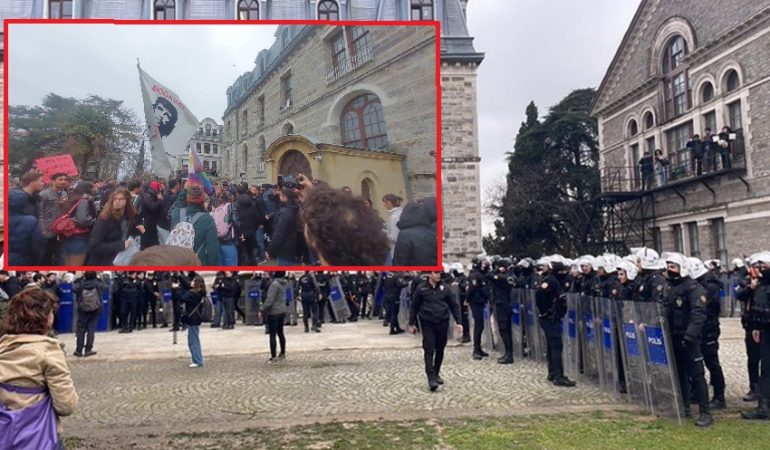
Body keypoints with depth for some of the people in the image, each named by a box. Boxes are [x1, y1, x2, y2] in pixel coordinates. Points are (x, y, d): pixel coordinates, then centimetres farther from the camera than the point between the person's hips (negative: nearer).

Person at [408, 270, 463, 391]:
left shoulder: (444, 288, 2)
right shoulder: (421, 288, -5)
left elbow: (454, 305, 7)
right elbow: (414, 306, 2)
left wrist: (459, 322, 2)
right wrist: (411, 324, 3)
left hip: (443, 323, 3)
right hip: (427, 323, -3)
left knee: (440, 350, 11)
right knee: (429, 350, -8)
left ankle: (436, 373, 28)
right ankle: (431, 378, -7)